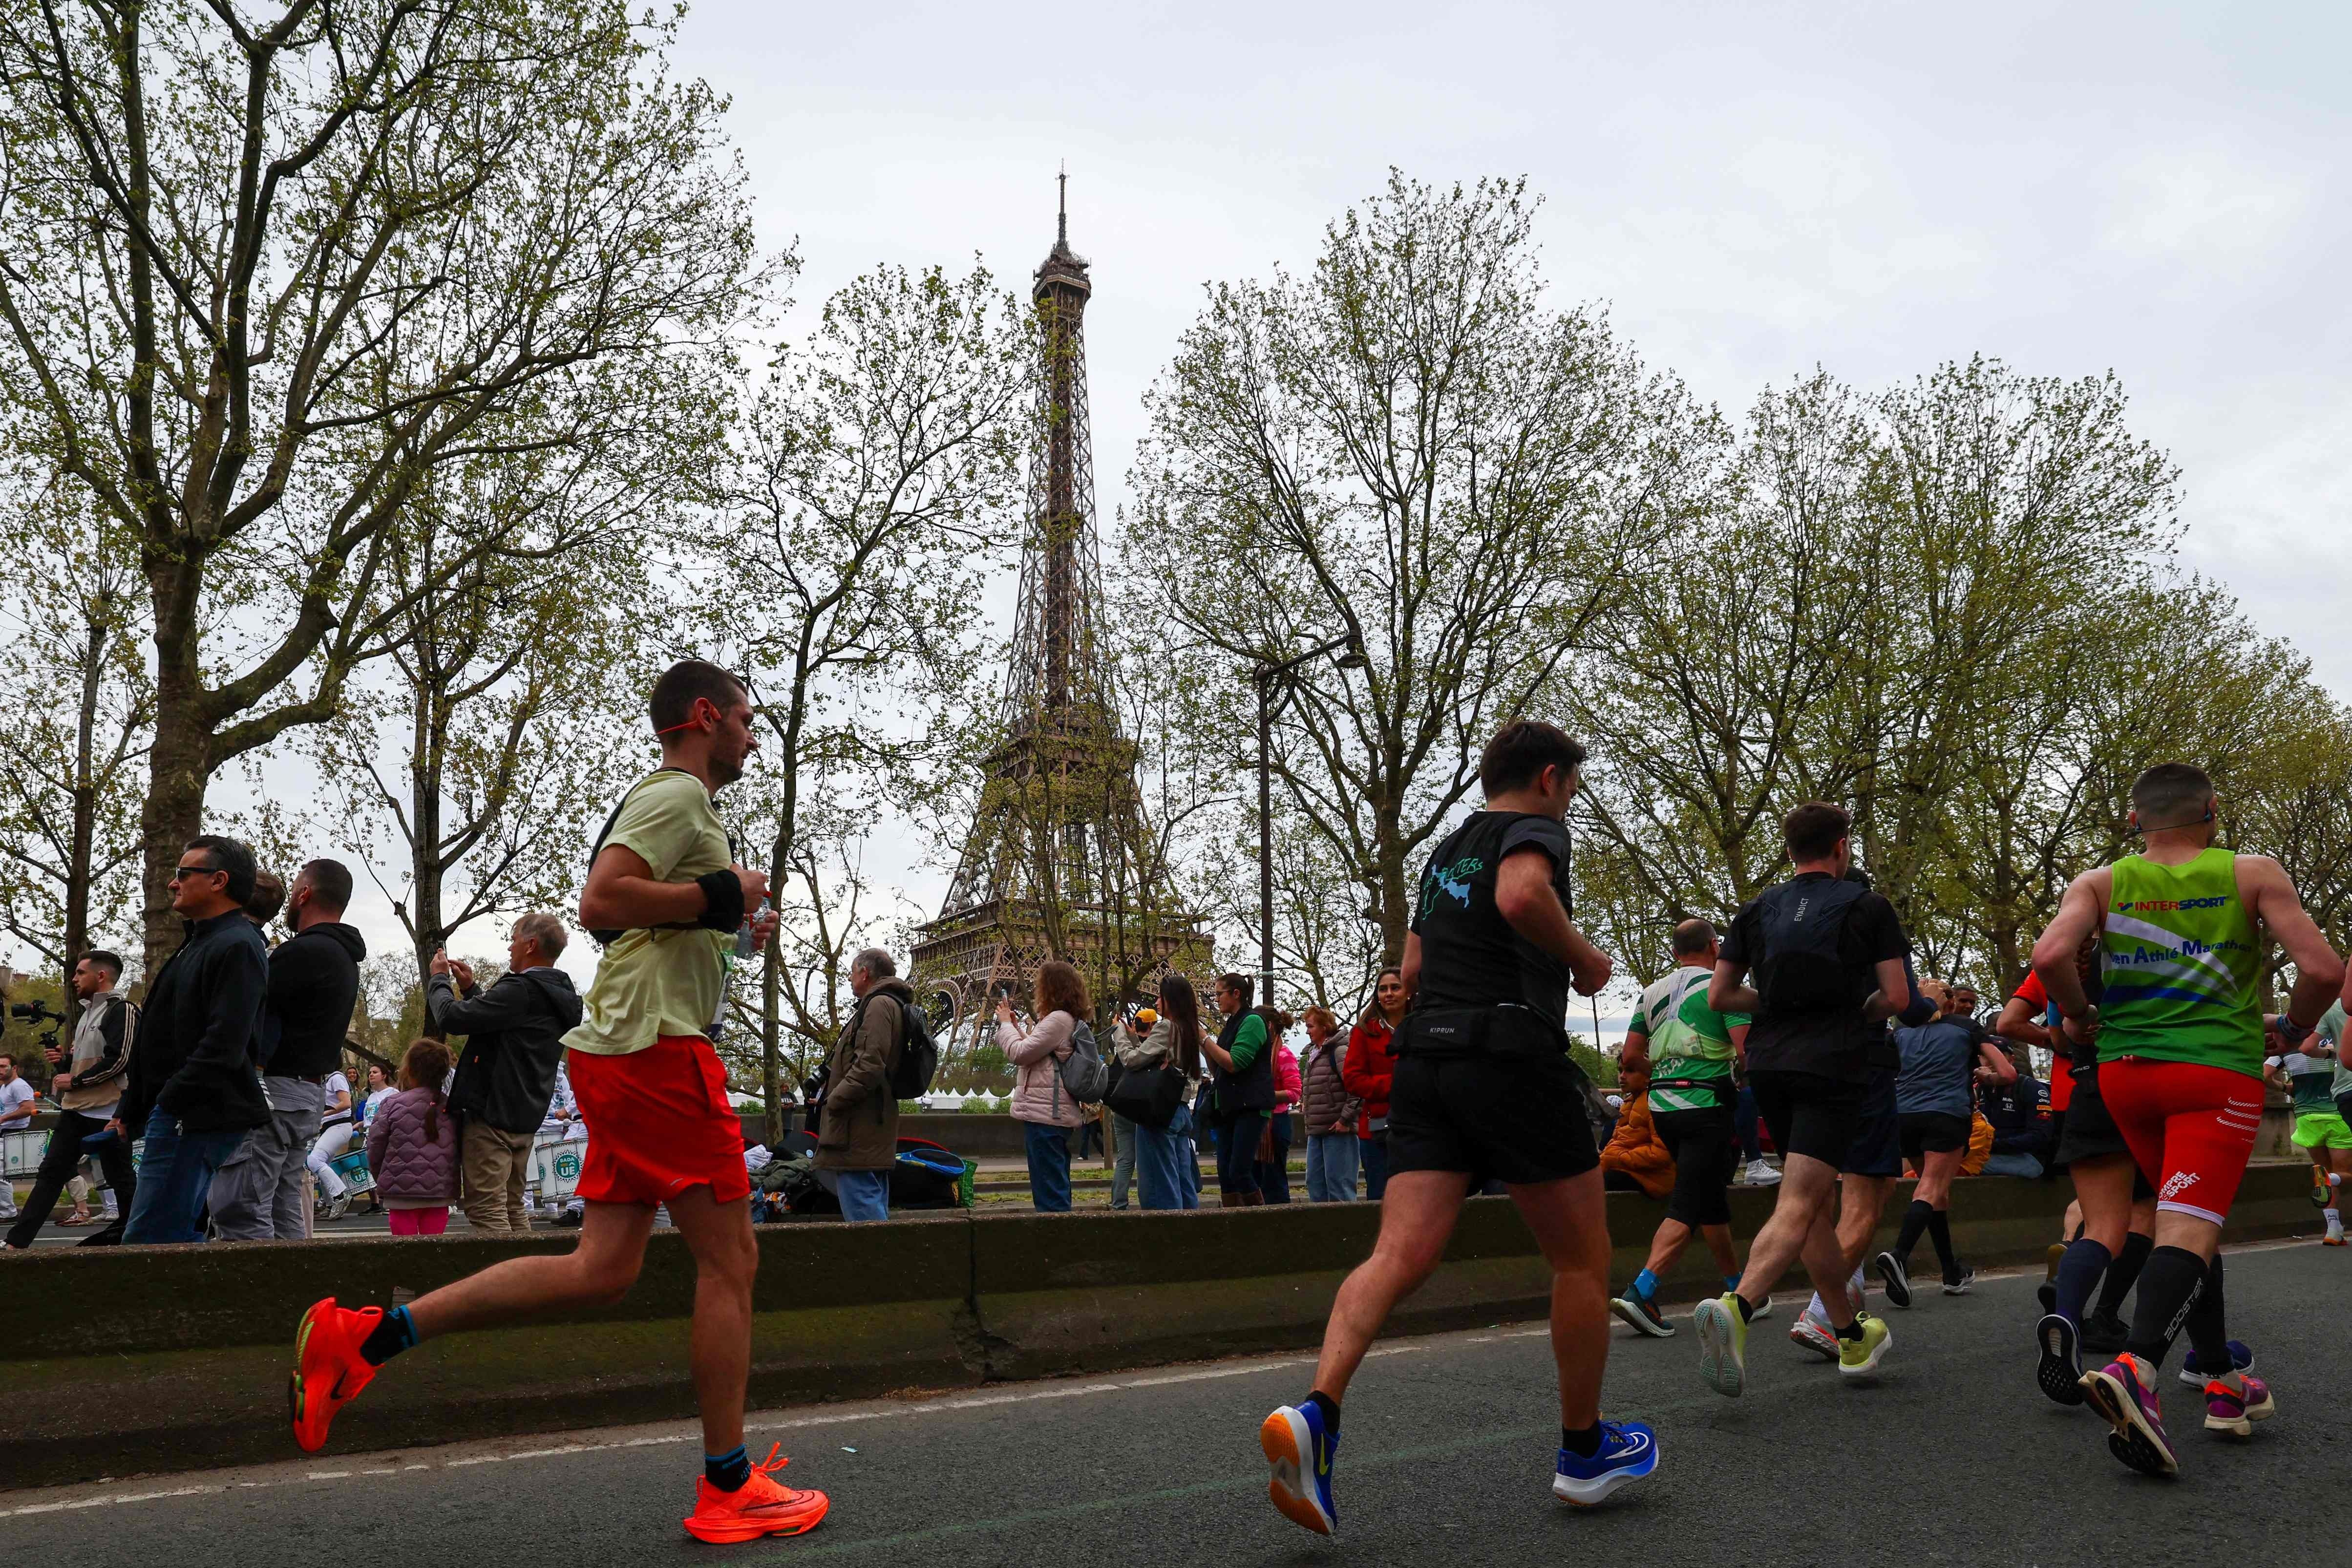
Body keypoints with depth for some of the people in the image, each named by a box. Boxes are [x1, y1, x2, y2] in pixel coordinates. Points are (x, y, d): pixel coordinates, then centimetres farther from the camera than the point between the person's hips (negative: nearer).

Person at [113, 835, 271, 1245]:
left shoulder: (238, 947, -13)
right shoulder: (198, 943, 21)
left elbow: (224, 1046, -23)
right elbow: (158, 1039, 24)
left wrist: (169, 1103, -21)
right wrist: (129, 1111, 20)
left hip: (194, 1118, -11)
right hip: (172, 1116, 11)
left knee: (146, 1241, -12)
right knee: (179, 1237, 12)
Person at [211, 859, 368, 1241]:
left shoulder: (305, 952, -16)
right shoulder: (344, 957, 16)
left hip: (273, 1092, -10)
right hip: (311, 1095, 10)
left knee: (238, 1212, -10)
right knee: (283, 1213, 13)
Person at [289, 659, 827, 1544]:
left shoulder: (678, 803, 24)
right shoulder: (676, 796, -9)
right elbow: (600, 903, -22)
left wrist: (729, 929, 19)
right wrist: (722, 895, -16)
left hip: (624, 1052, 10)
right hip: (657, 1047, -10)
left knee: (602, 1270, 8)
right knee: (729, 1259, -3)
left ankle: (367, 1336, 10)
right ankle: (727, 1490, 6)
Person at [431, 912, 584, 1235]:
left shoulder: (521, 990, -19)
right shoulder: (559, 996, 12)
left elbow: (452, 1017, -18)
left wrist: (438, 979, -1)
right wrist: (470, 988, 23)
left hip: (492, 1114, -10)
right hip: (526, 1116, 10)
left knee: (485, 1209, -7)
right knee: (513, 1206, 16)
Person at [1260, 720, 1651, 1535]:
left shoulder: (1444, 852, 24)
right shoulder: (1534, 830, 0)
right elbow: (1520, 895, -24)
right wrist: (1582, 958, -7)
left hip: (1426, 1058, 7)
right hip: (1514, 1057, -7)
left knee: (1400, 1255, -6)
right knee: (1582, 1260, 10)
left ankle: (1315, 1413, -27)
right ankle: (1583, 1451, 21)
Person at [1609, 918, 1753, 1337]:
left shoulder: (1653, 992, 12)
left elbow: (1630, 1058, 12)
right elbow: (1746, 1051, -15)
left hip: (1661, 1105, 7)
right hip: (1706, 1104, -7)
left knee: (1713, 1202, 19)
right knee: (1688, 1207, -8)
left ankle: (1738, 1289, 29)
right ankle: (1640, 1293, -20)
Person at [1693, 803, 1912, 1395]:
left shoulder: (1757, 910, 11)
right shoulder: (1867, 906, 3)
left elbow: (1719, 996, 8)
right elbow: (1898, 996, -2)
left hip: (1769, 1064, 5)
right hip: (1834, 1067, -5)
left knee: (1820, 1202, 17)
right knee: (1798, 1206, -12)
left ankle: (1852, 1335, 26)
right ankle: (1736, 1307, -34)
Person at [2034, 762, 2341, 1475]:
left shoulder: (2101, 882, 3)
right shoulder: (2252, 873, 1)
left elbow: (2050, 955, -15)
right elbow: (2322, 968, -7)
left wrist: (2078, 1017, 3)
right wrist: (2294, 1028, 12)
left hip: (2124, 1071, 3)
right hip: (2218, 1071, -3)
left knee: (2189, 1220, 20)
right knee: (2188, 1229, -11)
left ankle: (2224, 1383, 28)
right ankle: (2134, 1368, -34)